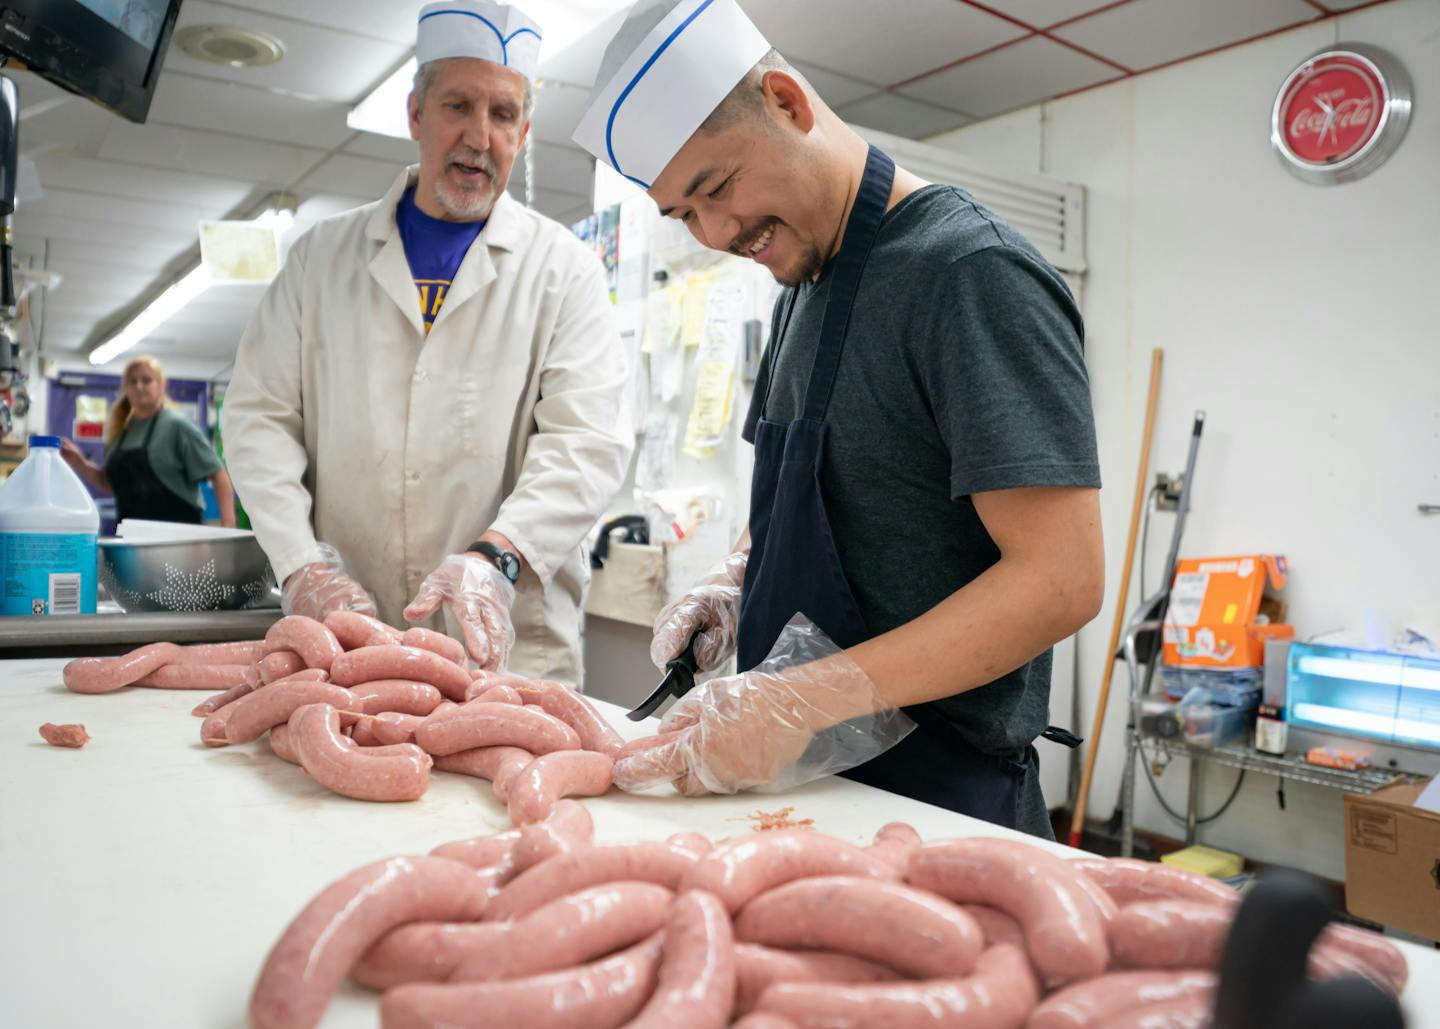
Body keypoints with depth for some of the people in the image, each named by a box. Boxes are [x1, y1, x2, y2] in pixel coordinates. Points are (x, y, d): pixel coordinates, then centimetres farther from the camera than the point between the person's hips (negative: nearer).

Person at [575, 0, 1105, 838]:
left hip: (932, 780, -8)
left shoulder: (973, 273, -18)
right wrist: (740, 576, 1)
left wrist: (804, 700, -29)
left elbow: (1061, 579, -25)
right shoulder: (807, 276, 10)